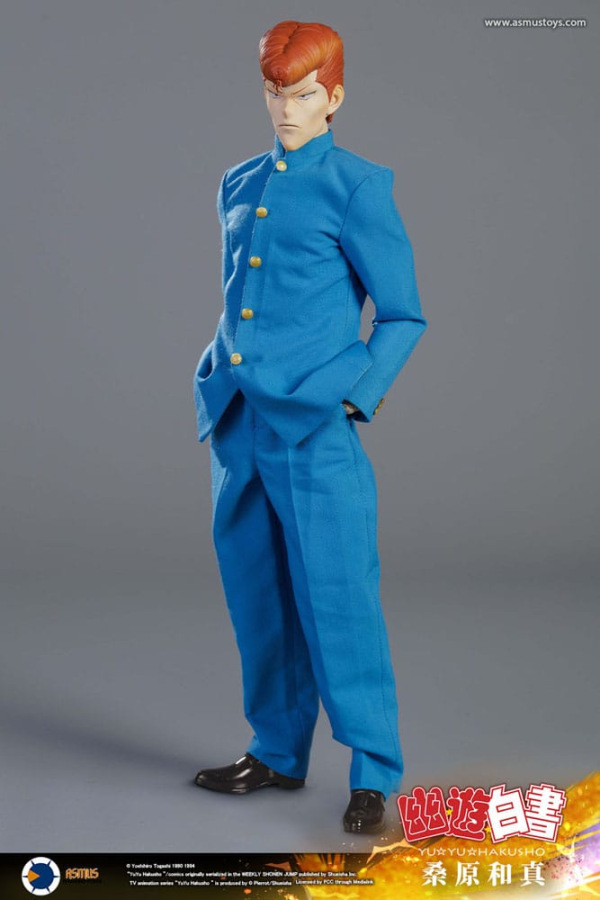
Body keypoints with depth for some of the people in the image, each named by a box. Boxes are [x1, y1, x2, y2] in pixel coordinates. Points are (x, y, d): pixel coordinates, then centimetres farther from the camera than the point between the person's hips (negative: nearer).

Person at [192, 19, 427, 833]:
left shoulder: (358, 187, -3)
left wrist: (357, 399, -13)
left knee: (337, 600, -5)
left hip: (314, 431, -6)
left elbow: (403, 316, -3)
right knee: (258, 599, 13)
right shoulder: (238, 188, 15)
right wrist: (217, 385, 14)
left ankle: (374, 775, 7)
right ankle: (278, 752, 28)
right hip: (238, 426, 6)